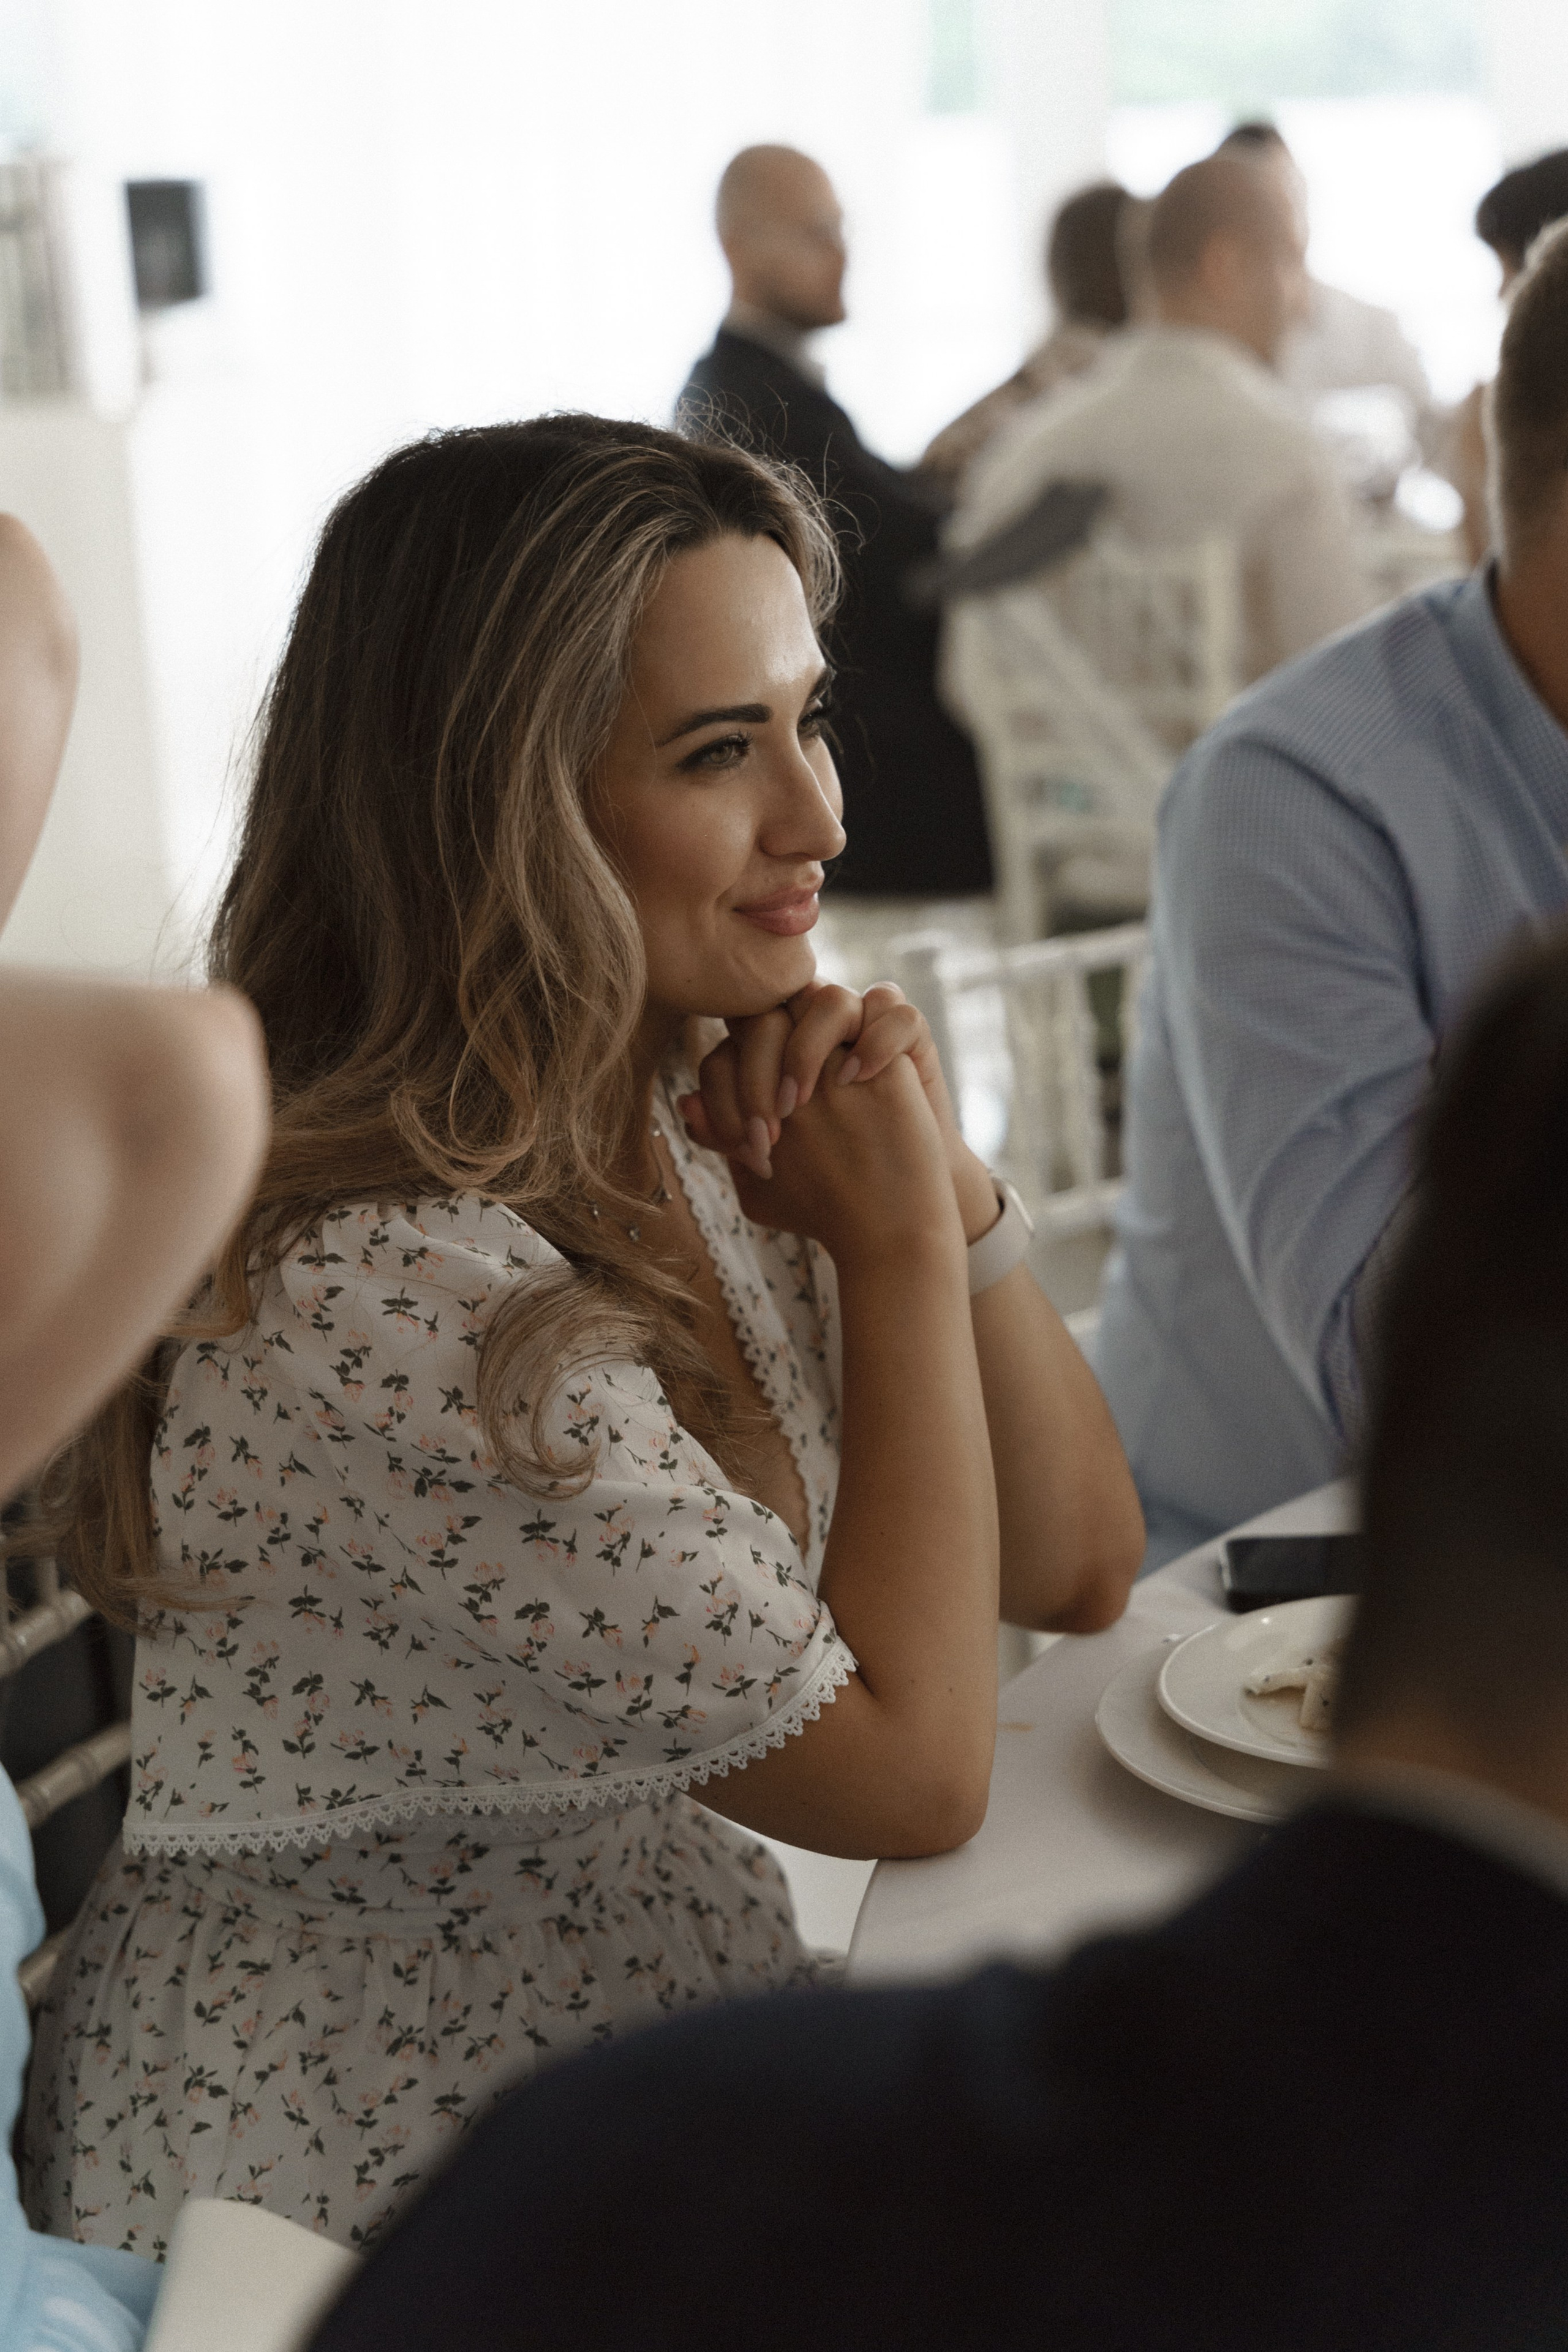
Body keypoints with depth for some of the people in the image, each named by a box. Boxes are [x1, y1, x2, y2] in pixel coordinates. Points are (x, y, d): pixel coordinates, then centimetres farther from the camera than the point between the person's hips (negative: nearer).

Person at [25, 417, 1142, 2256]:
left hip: (670, 2035, 7)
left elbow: (1077, 1570, 5)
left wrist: (946, 1190, -9)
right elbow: (910, 1770, -19)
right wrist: (901, 1245, -12)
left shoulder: (706, 1127, -1)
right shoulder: (383, 1296, -27)